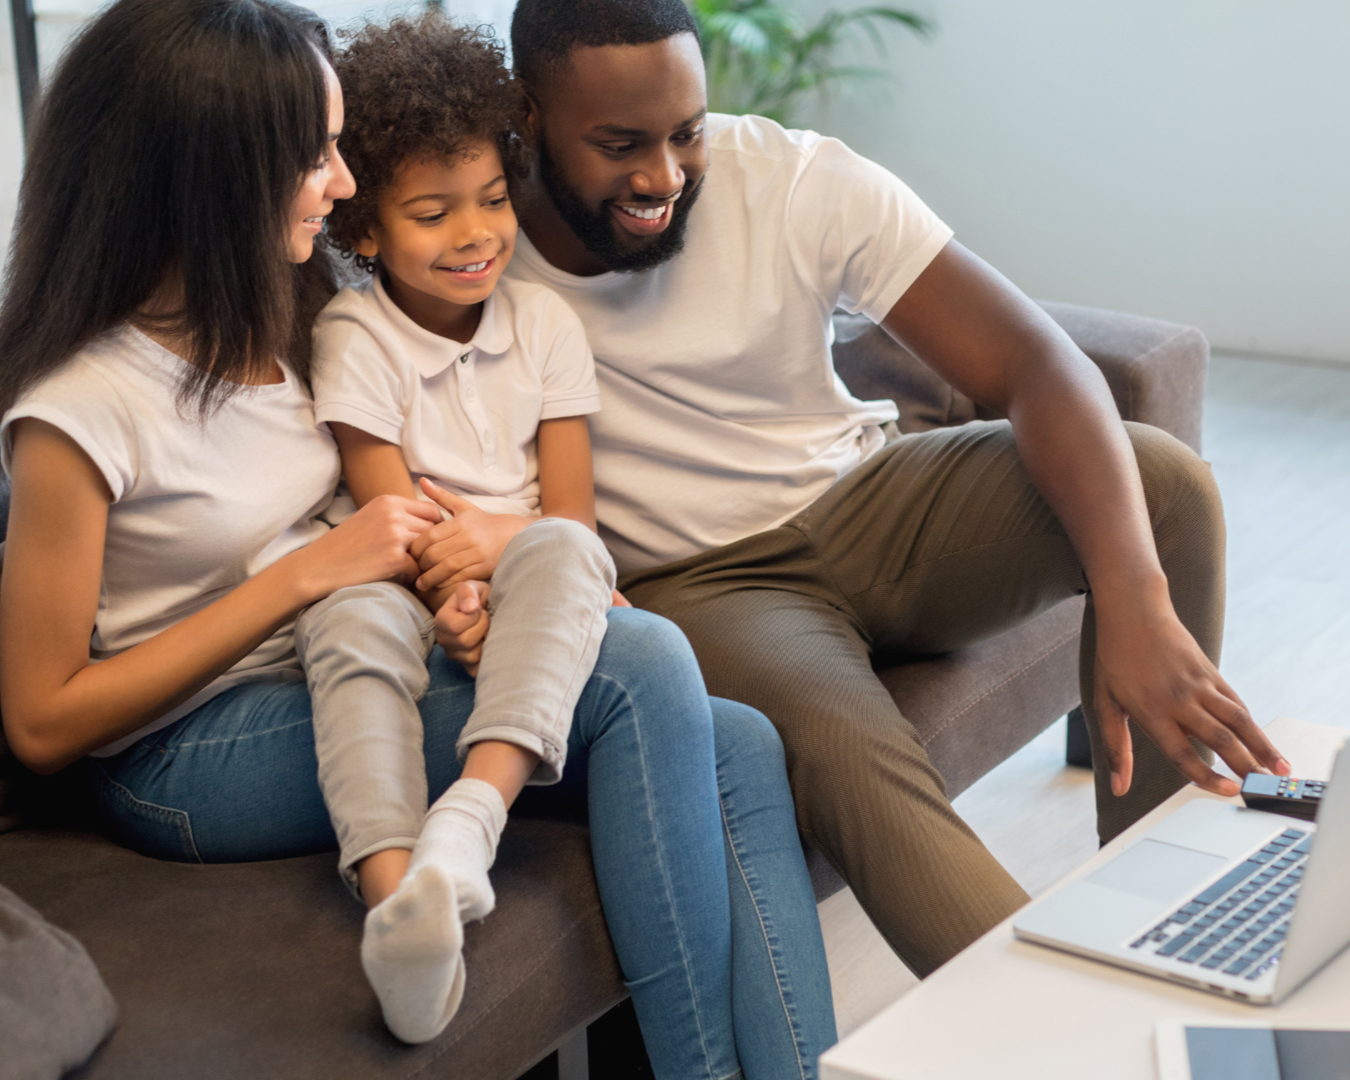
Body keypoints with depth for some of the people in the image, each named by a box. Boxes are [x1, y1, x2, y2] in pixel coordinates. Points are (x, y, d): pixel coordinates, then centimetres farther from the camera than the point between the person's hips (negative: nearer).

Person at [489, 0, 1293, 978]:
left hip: (861, 500, 3)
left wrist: (1134, 605, -36)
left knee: (1164, 479, -21)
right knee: (847, 751, -36)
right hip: (691, 585, -2)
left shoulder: (798, 182, -14)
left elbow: (1039, 364, -21)